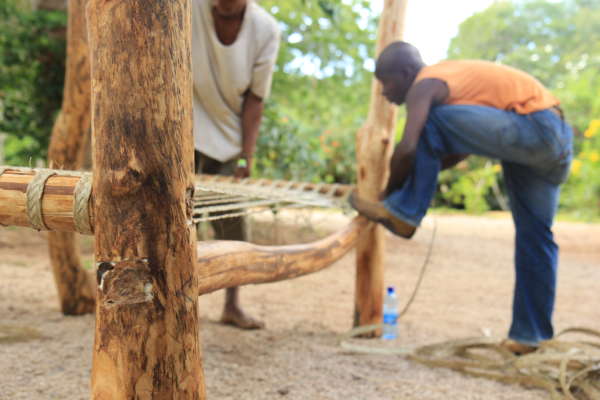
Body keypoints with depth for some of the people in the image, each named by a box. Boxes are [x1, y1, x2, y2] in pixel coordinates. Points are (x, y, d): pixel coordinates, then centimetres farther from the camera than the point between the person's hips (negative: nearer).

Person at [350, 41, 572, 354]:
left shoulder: (425, 86, -8)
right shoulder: (447, 79, 22)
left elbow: (408, 149, -23)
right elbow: (462, 148, 29)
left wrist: (388, 192, -6)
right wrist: (421, 172, 25)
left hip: (533, 127, -10)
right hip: (556, 140, 10)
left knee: (431, 122, -14)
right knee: (534, 236, 12)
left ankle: (402, 213, -7)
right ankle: (529, 335, 19)